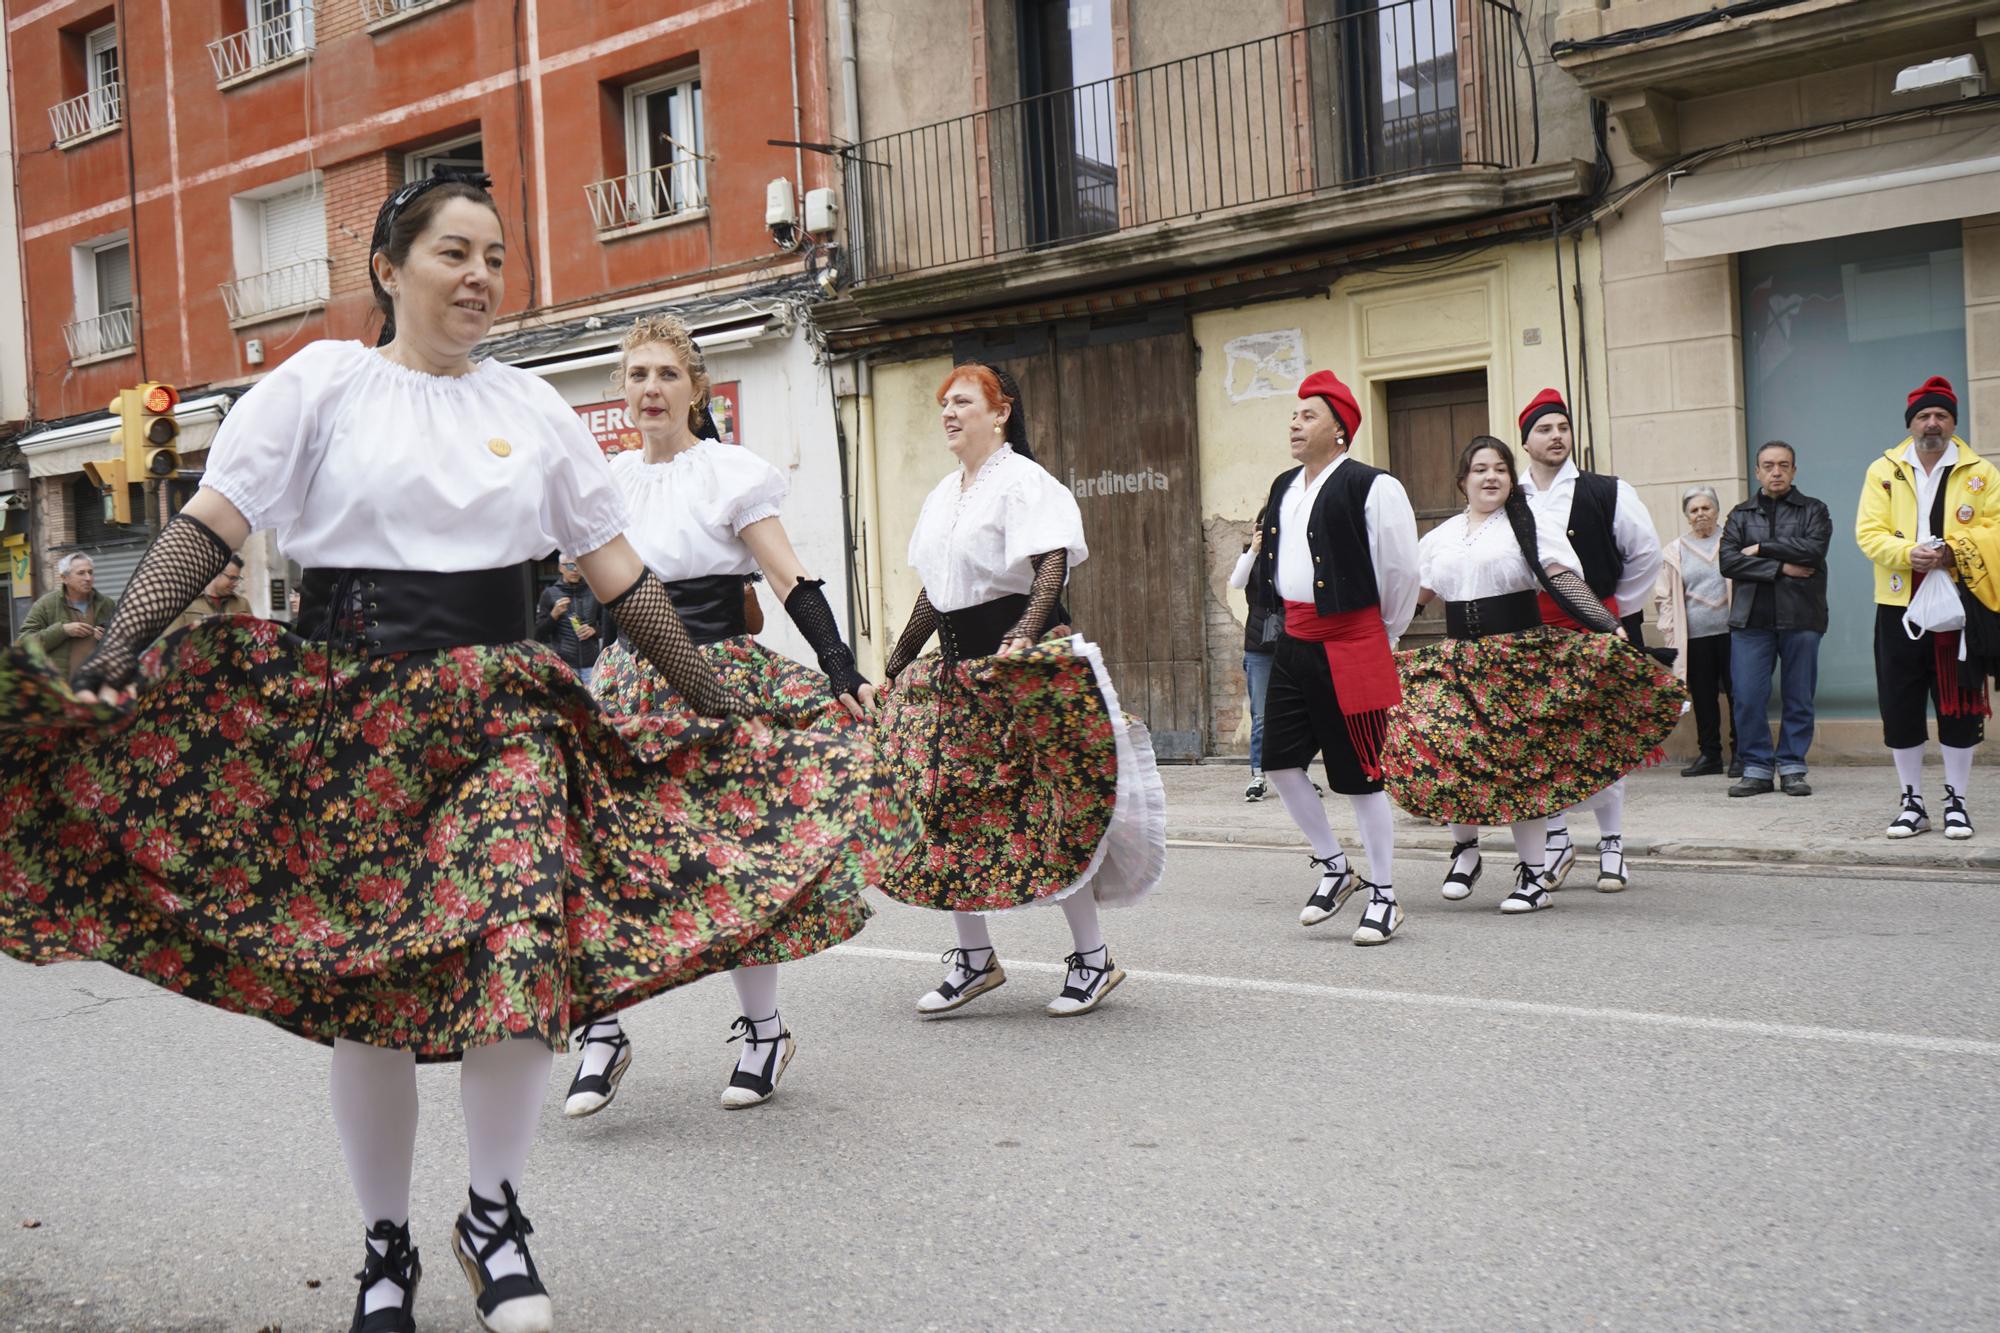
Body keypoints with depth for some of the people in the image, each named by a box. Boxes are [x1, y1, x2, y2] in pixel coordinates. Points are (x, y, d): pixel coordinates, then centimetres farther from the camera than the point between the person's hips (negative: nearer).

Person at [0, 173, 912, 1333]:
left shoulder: (533, 406, 12)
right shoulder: (324, 382, 3)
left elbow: (614, 565, 13)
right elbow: (212, 523, -4)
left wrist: (713, 698, 11)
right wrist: (116, 652, -18)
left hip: (504, 704, 2)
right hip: (352, 702, -1)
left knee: (524, 947, -15)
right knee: (362, 974, 3)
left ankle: (496, 1215, 6)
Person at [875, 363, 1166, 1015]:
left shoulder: (1024, 480, -8)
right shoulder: (944, 494, 17)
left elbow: (1052, 568, -19)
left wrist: (1022, 638, -33)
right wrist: (897, 662, 23)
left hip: (1026, 662, -8)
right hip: (958, 666, 8)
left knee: (1046, 808, -6)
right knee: (947, 807, 5)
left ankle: (1092, 957, 6)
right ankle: (974, 958, 15)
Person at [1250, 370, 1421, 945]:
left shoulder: (1371, 487, -11)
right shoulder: (1284, 488, 12)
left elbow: (1401, 569, -6)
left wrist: (1381, 637, 4)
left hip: (1349, 646, -7)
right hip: (1295, 642, 8)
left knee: (1360, 773, -1)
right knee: (1279, 762, 6)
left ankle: (1384, 895, 12)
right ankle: (1334, 867, 25)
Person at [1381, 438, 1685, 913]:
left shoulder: (1531, 522, 2)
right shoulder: (1440, 537, 15)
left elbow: (1564, 580, -9)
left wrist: (1609, 627, -20)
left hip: (1521, 657, -4)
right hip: (1456, 662, 4)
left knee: (1522, 762, -3)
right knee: (1443, 752, -11)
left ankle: (1534, 875, 7)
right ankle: (1465, 848, 13)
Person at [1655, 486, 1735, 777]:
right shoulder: (1675, 551, 11)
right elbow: (1664, 597, 12)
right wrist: (1672, 633, 4)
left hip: (1730, 630, -2)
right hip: (1695, 636, 2)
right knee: (1703, 696, 4)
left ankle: (1740, 752, 8)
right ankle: (1709, 753, 12)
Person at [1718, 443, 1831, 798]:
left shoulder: (1813, 511, 10)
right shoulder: (1741, 515, 14)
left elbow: (1813, 549, -10)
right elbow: (1728, 561, -1)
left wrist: (1761, 549, -6)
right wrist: (1780, 568, -9)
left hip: (1800, 617, -1)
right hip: (1751, 619, 1)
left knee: (1799, 698, 3)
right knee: (1747, 698, -3)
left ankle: (1792, 767, 12)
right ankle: (1756, 769, 6)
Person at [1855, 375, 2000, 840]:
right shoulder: (1883, 471, 6)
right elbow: (1869, 533, -1)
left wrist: (1955, 551, -16)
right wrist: (1908, 552, -19)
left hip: (1960, 605, -1)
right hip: (1899, 607, 1)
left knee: (1959, 707, 2)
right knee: (1900, 708, 3)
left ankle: (1957, 802, 15)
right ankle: (1912, 803, 15)